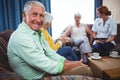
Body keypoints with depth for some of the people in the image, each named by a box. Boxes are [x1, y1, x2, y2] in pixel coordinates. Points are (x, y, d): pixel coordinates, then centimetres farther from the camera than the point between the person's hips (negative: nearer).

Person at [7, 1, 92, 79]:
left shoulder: (38, 33, 4)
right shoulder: (21, 37, -26)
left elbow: (51, 54, 7)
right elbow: (48, 67, -25)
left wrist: (73, 63, -4)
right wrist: (73, 65, -13)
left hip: (45, 70, 9)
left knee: (85, 67, 10)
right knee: (84, 70, -8)